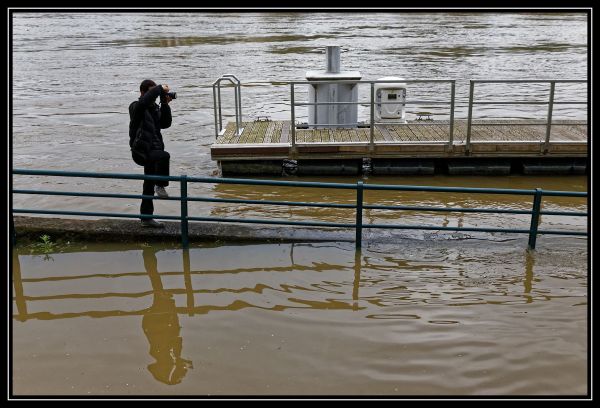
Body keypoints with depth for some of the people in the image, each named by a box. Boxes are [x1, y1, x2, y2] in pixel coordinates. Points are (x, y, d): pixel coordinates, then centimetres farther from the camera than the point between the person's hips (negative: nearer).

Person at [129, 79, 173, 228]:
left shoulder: (155, 108, 13)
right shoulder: (136, 107, -9)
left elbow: (165, 124, 7)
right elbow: (144, 100, -32)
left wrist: (165, 105, -2)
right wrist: (160, 88, -23)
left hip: (153, 150, 8)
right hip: (142, 151, -8)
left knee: (149, 186, 13)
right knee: (164, 156, -37)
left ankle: (146, 218, 22)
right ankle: (160, 186, -22)